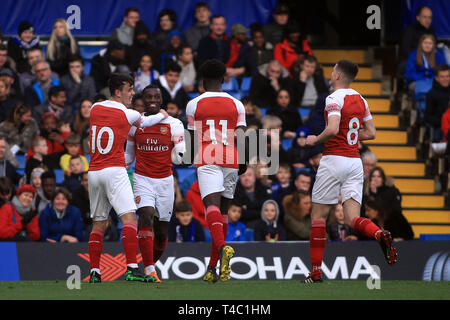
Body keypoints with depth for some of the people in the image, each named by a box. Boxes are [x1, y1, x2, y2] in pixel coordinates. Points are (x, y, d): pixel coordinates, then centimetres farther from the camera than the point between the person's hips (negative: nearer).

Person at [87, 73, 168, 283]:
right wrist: (162, 115, 36)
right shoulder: (128, 114, -4)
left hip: (93, 172, 6)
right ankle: (132, 269, -25)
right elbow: (144, 122, 16)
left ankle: (94, 272, 11)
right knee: (129, 219, -12)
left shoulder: (95, 109, 9)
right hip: (114, 170, -6)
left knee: (98, 224, 13)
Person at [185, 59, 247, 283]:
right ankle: (212, 268, 13)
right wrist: (243, 163, 16)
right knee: (223, 211, 11)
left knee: (212, 206, -17)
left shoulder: (194, 105, 5)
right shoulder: (236, 105, 9)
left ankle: (223, 247, -47)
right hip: (231, 162, 3)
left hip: (207, 161, -3)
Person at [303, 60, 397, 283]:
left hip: (334, 159, -6)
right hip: (355, 162, 6)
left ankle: (316, 271, 6)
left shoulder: (335, 99, -10)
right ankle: (380, 234, -31)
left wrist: (315, 139, -5)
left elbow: (332, 130, -23)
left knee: (318, 216, 5)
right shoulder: (360, 100, 12)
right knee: (352, 219, 0)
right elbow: (371, 133, 17)